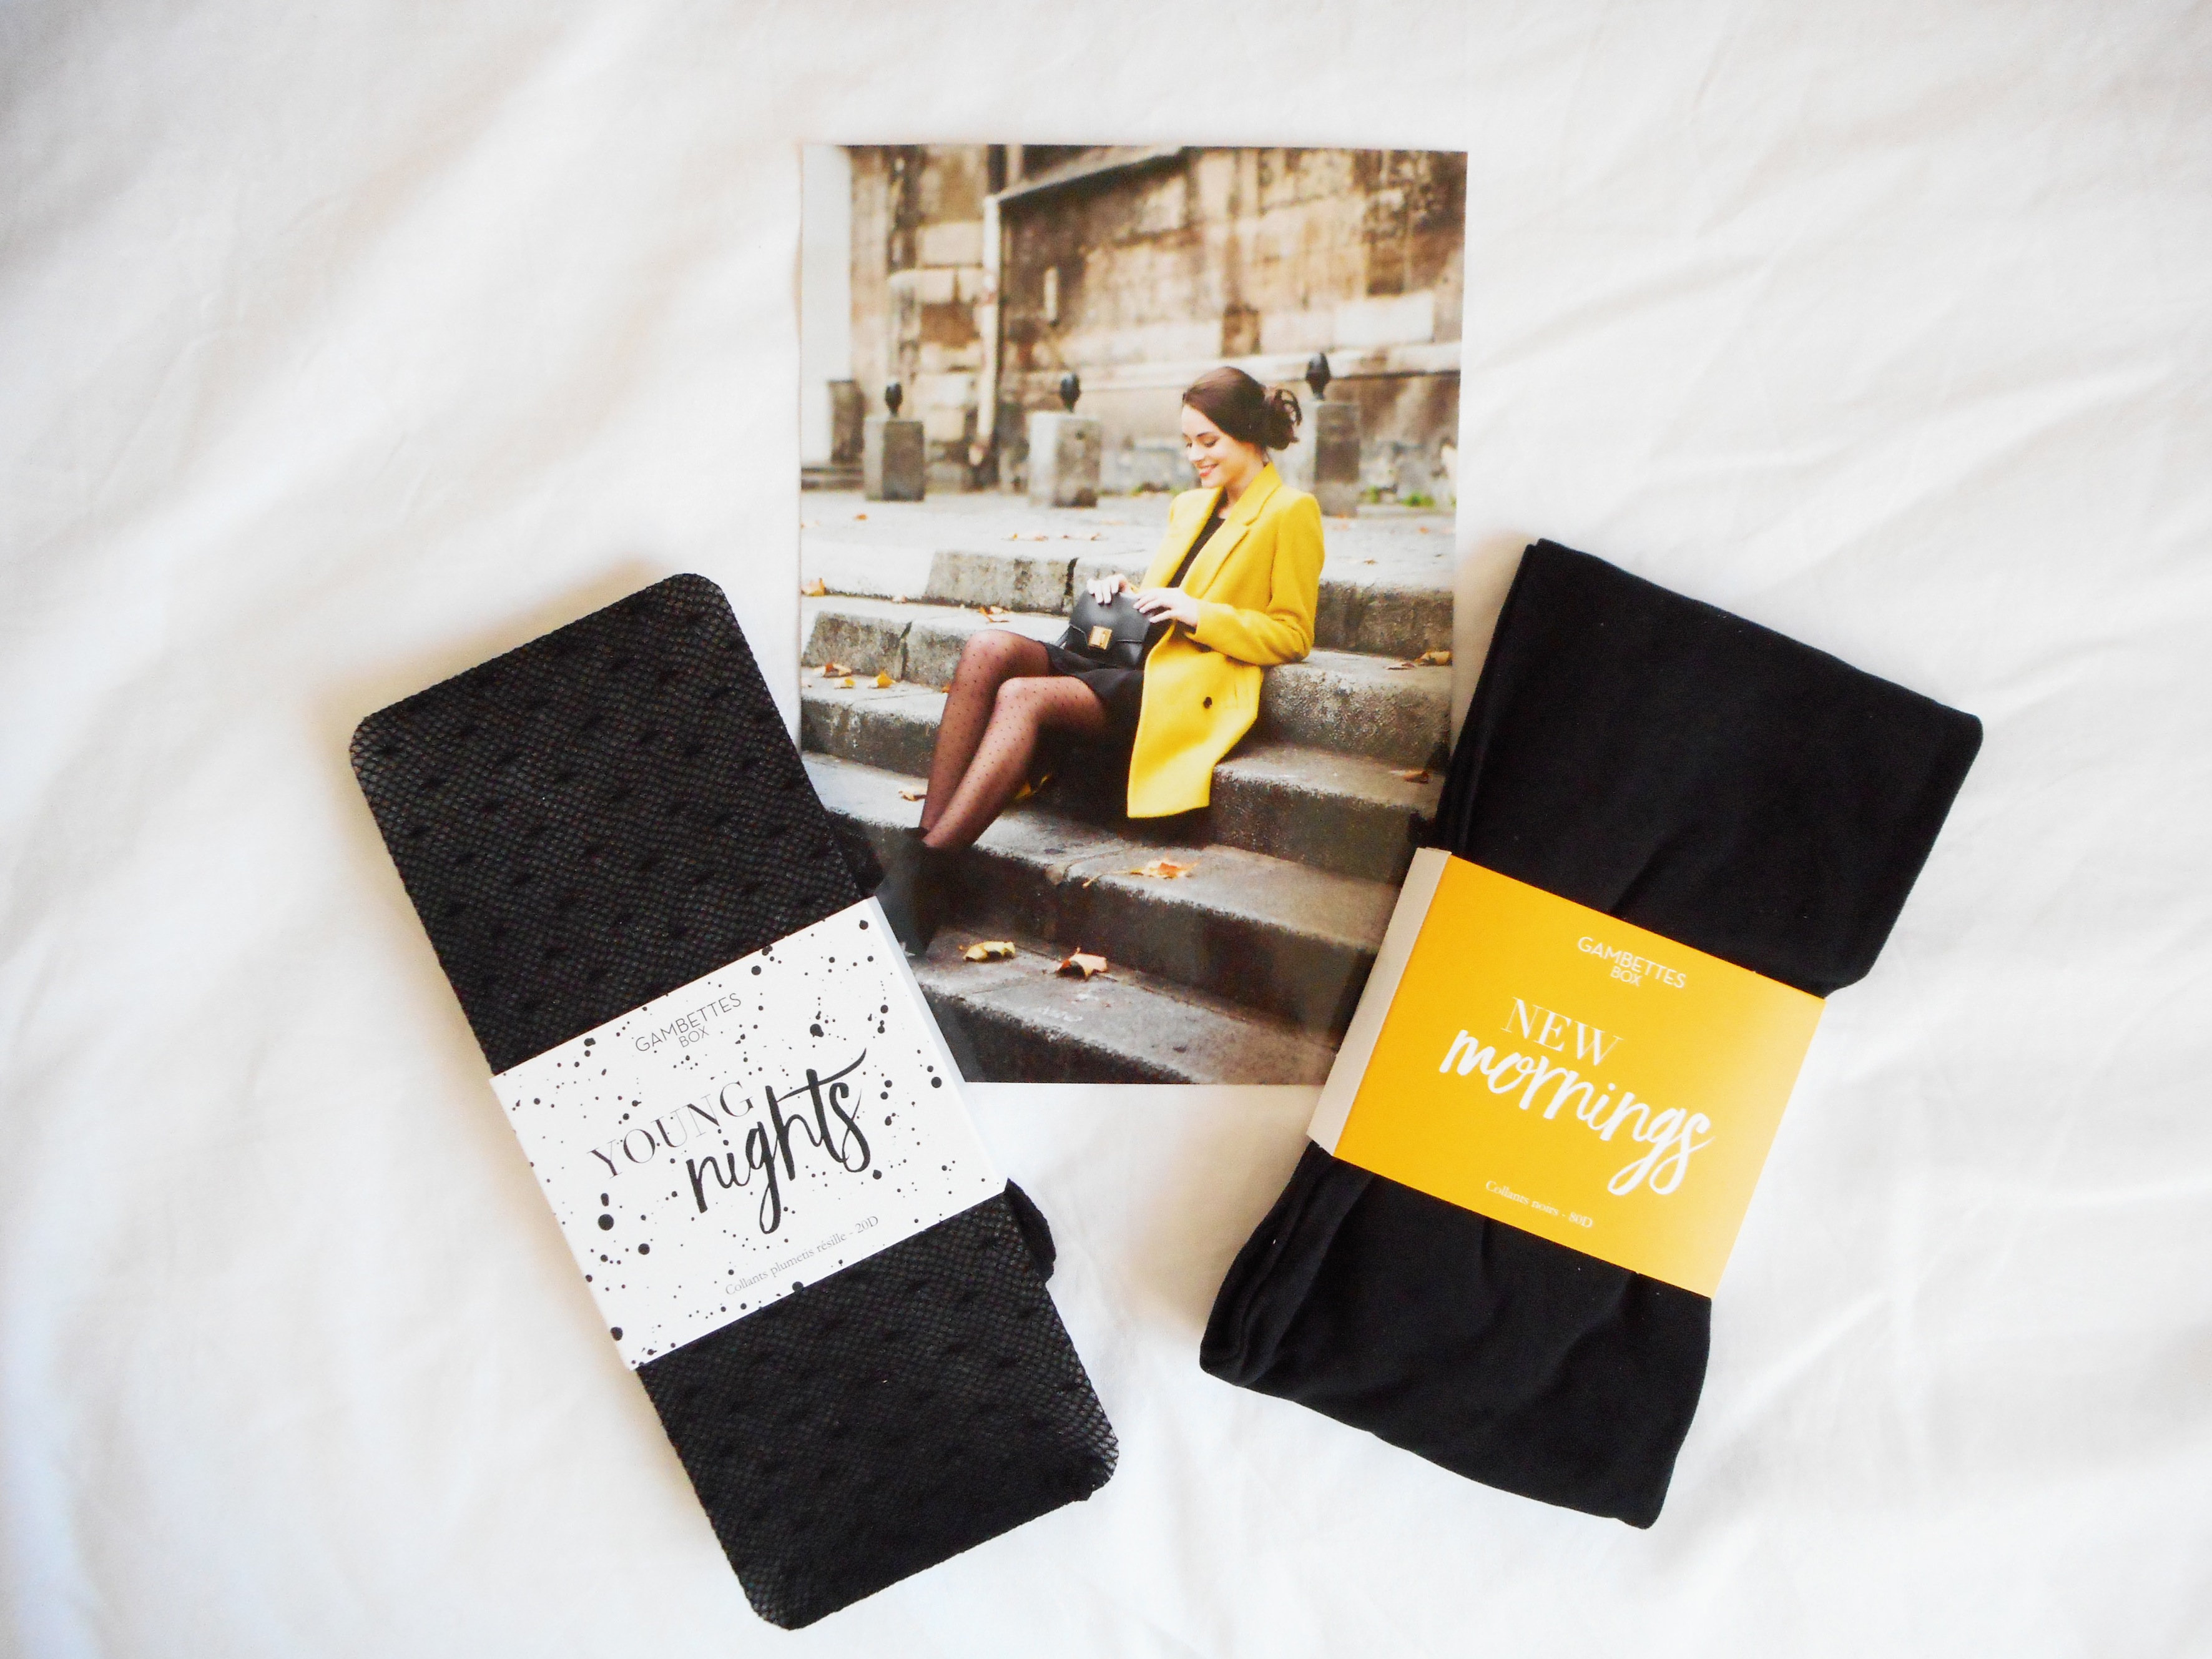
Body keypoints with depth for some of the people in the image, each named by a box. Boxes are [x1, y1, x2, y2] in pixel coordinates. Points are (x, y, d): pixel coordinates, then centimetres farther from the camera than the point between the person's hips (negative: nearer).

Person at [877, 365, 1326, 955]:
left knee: (1024, 696, -30)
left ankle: (923, 867, -33)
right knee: (989, 647, -21)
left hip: (1194, 692, -7)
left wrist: (1196, 613, -11)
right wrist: (1124, 592, 11)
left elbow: (1292, 635, -2)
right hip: (1135, 665, 8)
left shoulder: (1291, 512, 3)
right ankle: (925, 837, -30)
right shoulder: (1190, 506, 27)